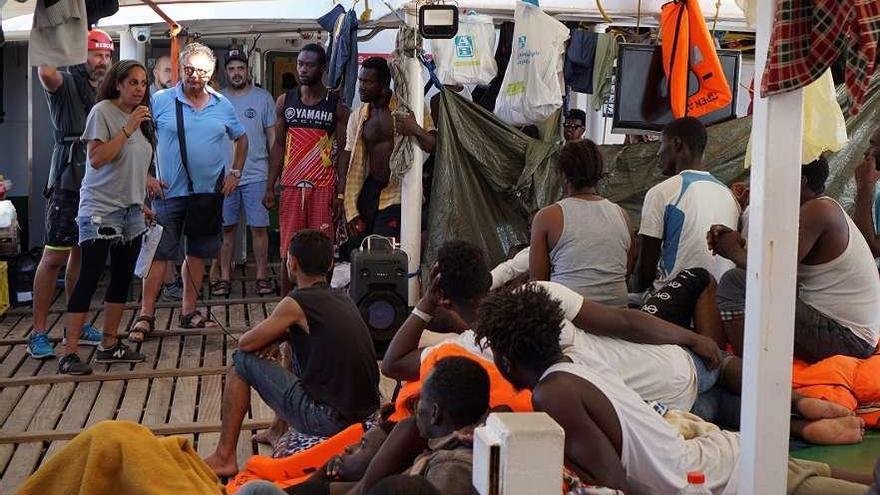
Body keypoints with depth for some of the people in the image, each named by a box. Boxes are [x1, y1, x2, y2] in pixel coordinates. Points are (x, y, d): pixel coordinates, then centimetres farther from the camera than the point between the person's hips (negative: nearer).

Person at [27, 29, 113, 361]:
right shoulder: (67, 84, -5)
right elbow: (46, 73, -30)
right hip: (68, 184, -6)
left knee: (82, 256, 14)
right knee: (54, 257, -5)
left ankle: (78, 326, 22)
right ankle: (38, 334, -1)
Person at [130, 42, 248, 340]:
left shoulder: (223, 106, 6)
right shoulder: (161, 101, -3)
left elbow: (241, 139, 20)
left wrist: (235, 173, 10)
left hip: (209, 193, 4)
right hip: (170, 192, -3)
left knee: (198, 253, 11)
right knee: (159, 254, -4)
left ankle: (189, 311, 21)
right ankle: (146, 315, 1)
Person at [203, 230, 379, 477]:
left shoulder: (296, 303, -11)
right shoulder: (343, 299, 11)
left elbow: (245, 343, -1)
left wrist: (279, 333, 18)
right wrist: (279, 337, 13)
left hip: (328, 419, -8)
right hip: (365, 412, 8)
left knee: (242, 362, 5)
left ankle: (224, 457, 11)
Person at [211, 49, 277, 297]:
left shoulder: (263, 97, 3)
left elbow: (272, 136, 5)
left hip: (256, 176, -2)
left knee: (258, 227, 0)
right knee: (226, 228, 6)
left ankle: (262, 276, 8)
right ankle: (224, 277, 12)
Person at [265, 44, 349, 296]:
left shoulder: (337, 106, 2)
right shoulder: (285, 101, 9)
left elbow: (342, 151, 1)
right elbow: (278, 145, 11)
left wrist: (341, 192, -7)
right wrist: (270, 187, 5)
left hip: (324, 188, -2)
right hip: (291, 187, 2)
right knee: (289, 251, 3)